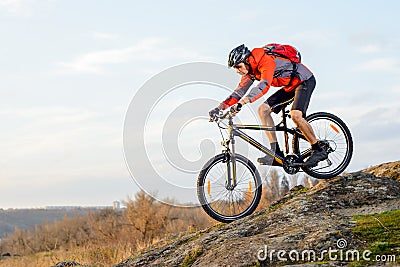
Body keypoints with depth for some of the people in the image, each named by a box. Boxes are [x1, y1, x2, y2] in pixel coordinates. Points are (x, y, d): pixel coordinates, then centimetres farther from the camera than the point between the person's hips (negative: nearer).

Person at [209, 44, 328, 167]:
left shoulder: (266, 61, -30)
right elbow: (240, 91, 3)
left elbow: (264, 85, -45)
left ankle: (318, 151, -12)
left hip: (305, 80, -9)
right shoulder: (250, 70, -2)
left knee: (295, 115, -29)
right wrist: (219, 108, -7)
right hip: (290, 86, 9)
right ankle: (276, 153, -10)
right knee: (263, 110, -7)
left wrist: (242, 103, -55)